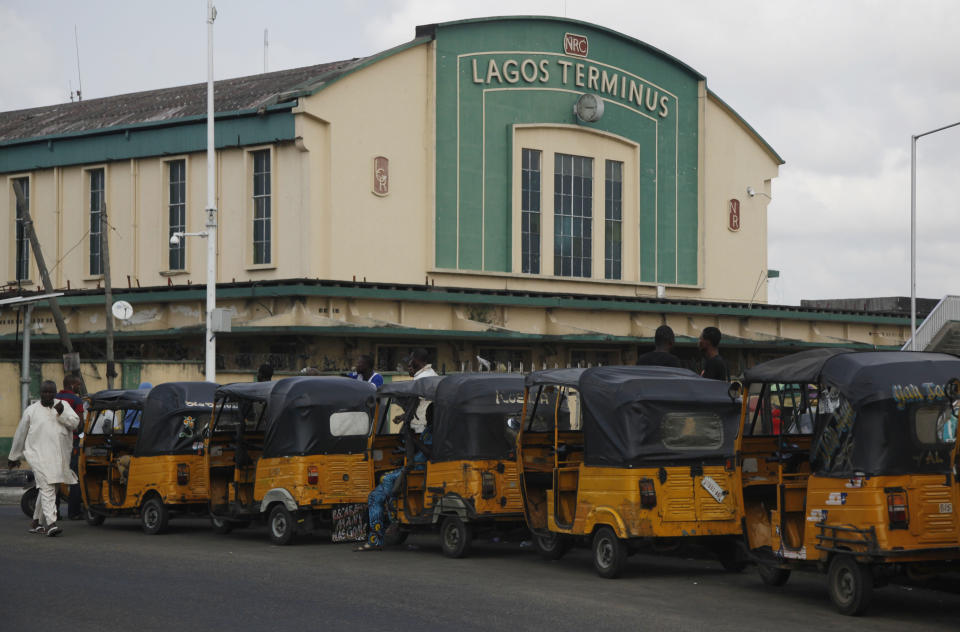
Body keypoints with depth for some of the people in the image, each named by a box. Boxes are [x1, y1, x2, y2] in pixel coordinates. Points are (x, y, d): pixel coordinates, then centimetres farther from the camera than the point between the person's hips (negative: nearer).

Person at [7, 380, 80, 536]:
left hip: (58, 458, 4)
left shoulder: (63, 406, 12)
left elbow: (75, 423, -2)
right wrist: (13, 457, 15)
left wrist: (61, 412, -19)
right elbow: (20, 434, 10)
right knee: (47, 488, -17)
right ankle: (51, 523, -25)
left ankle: (37, 522, 24)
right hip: (40, 456, -4)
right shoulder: (31, 411, 4)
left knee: (47, 490, 12)